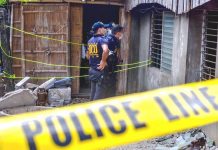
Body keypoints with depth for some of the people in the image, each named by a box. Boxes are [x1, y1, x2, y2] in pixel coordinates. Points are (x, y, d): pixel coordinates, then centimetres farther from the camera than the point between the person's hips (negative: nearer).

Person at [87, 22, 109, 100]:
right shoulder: (102, 39, -13)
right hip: (100, 70, -8)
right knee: (99, 95, -3)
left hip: (92, 70, 8)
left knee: (93, 93, 15)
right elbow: (105, 50, -33)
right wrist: (103, 61, -21)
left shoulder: (90, 40, 12)